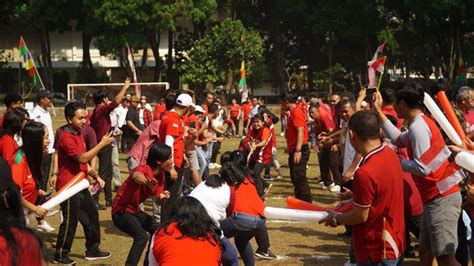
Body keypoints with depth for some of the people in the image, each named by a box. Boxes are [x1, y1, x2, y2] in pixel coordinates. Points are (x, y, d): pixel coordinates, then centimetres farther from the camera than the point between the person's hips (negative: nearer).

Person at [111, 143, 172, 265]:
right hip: (121, 211, -10)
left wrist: (163, 196, -21)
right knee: (142, 236, -28)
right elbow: (136, 176, -49)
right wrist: (146, 182, -73)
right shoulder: (143, 169, -24)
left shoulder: (160, 175, 2)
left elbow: (158, 197, 4)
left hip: (135, 211, 10)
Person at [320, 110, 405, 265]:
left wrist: (336, 218, -1)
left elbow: (360, 216, -18)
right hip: (392, 244, 9)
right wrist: (355, 197, 21)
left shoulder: (365, 173, -28)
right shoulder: (390, 154, -2)